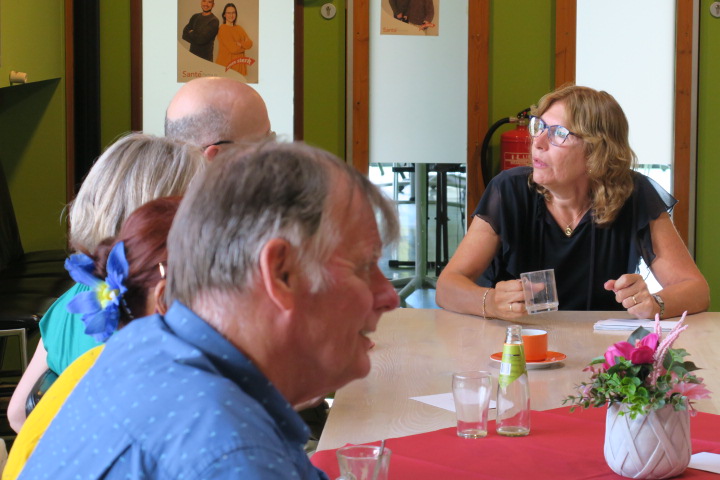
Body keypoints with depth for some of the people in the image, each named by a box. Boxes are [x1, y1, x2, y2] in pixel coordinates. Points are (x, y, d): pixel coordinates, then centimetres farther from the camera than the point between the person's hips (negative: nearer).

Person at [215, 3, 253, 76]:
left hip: (238, 64, 5)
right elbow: (232, 48, -13)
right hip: (225, 64, -5)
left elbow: (250, 43, 3)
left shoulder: (239, 28, 14)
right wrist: (244, 45, 1)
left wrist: (240, 44, -14)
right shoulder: (222, 28, -5)